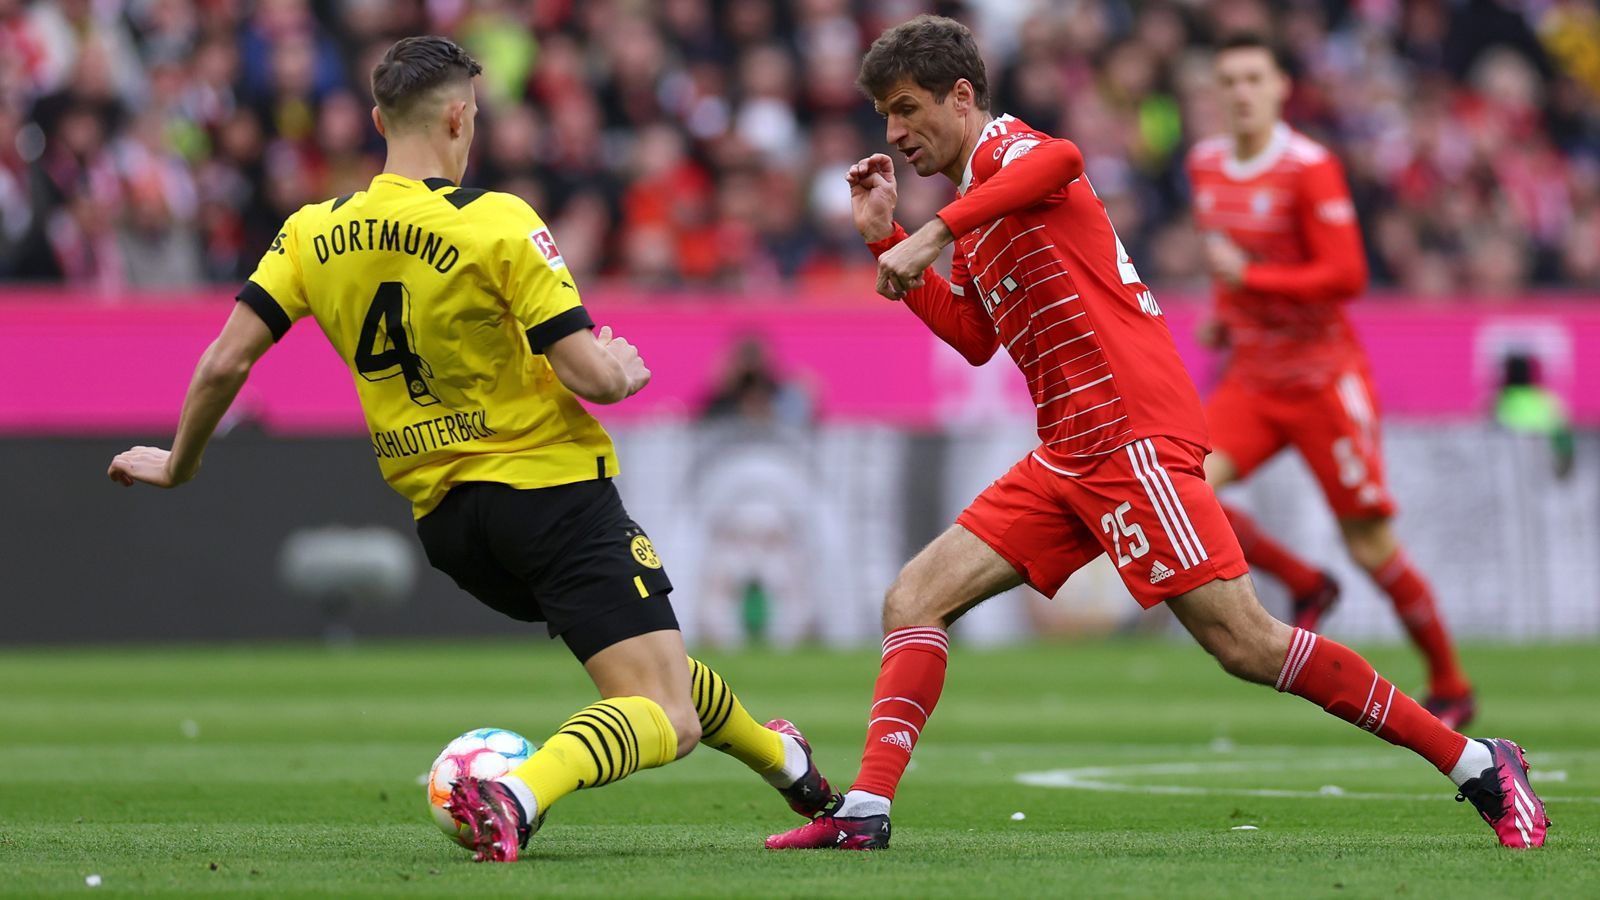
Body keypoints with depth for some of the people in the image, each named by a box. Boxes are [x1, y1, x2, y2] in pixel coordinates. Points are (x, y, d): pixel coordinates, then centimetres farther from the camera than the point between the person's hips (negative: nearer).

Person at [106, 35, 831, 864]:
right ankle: (518, 793, -36)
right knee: (665, 718, -11)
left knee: (651, 657, 29)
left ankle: (781, 760, 42)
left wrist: (178, 466, 18)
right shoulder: (498, 224, -14)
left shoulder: (311, 234, 2)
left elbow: (224, 364, 1)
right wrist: (625, 367, 8)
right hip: (550, 484, -7)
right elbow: (592, 375, -16)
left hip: (442, 516, 7)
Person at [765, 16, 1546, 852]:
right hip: (1068, 458, 10)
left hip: (1131, 431, -10)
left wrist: (932, 234, -34)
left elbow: (1059, 162, -30)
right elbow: (972, 337, 31)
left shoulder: (1005, 148, -5)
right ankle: (865, 810, -6)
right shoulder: (976, 221, 23)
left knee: (1245, 644, -13)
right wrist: (883, 236, 26)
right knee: (914, 599, 0)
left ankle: (1478, 766, -8)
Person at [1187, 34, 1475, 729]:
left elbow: (1347, 276, -20)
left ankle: (1450, 687, 17)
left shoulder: (1310, 169, -14)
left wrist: (1248, 278, -23)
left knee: (1372, 547, -3)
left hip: (1322, 378, -6)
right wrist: (1224, 314, 9)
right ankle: (1305, 585, 6)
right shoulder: (1205, 165, 6)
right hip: (1250, 379, 6)